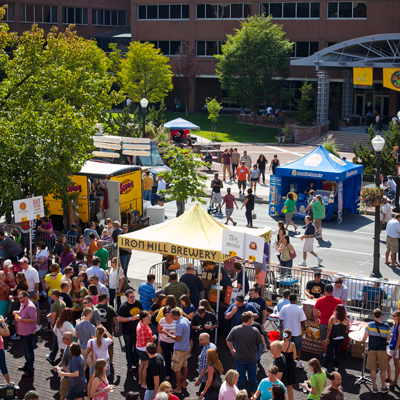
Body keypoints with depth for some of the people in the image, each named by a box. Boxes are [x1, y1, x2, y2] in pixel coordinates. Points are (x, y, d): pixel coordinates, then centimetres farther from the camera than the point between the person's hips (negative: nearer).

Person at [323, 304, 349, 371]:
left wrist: (327, 338, -6)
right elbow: (347, 329, 6)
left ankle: (325, 366, 6)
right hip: (342, 338, 3)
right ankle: (336, 367, 22)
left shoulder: (332, 318, -15)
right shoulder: (346, 319, -6)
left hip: (333, 338, -3)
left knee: (329, 352, 6)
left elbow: (329, 329, -14)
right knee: (338, 352, 15)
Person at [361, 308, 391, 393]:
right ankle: (383, 387, 20)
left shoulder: (369, 325, -9)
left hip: (372, 349, 0)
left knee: (373, 369, 8)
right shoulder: (386, 326, -8)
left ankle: (374, 388, 13)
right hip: (382, 350, 0)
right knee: (383, 369, 14)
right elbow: (388, 339, 3)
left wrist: (361, 339, 15)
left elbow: (364, 339, -7)